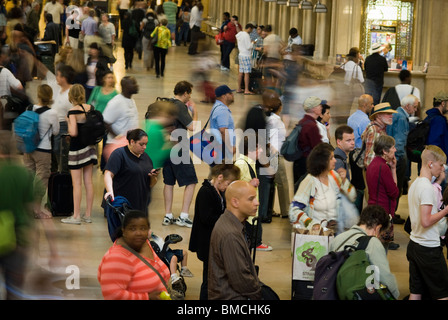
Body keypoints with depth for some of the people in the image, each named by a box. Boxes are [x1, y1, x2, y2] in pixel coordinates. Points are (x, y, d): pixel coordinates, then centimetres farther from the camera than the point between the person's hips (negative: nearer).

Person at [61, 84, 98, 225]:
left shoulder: (73, 111, -15)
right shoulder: (90, 108, 4)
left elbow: (73, 132, -21)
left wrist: (68, 121, -6)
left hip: (77, 149, -6)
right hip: (89, 147, 6)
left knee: (77, 184, -3)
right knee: (88, 182, 8)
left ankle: (76, 216, 0)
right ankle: (88, 215, 13)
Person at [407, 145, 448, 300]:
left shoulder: (414, 184, 12)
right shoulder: (427, 187, -18)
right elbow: (426, 221, -24)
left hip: (414, 245, 9)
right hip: (428, 249, -9)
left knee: (415, 293, 10)